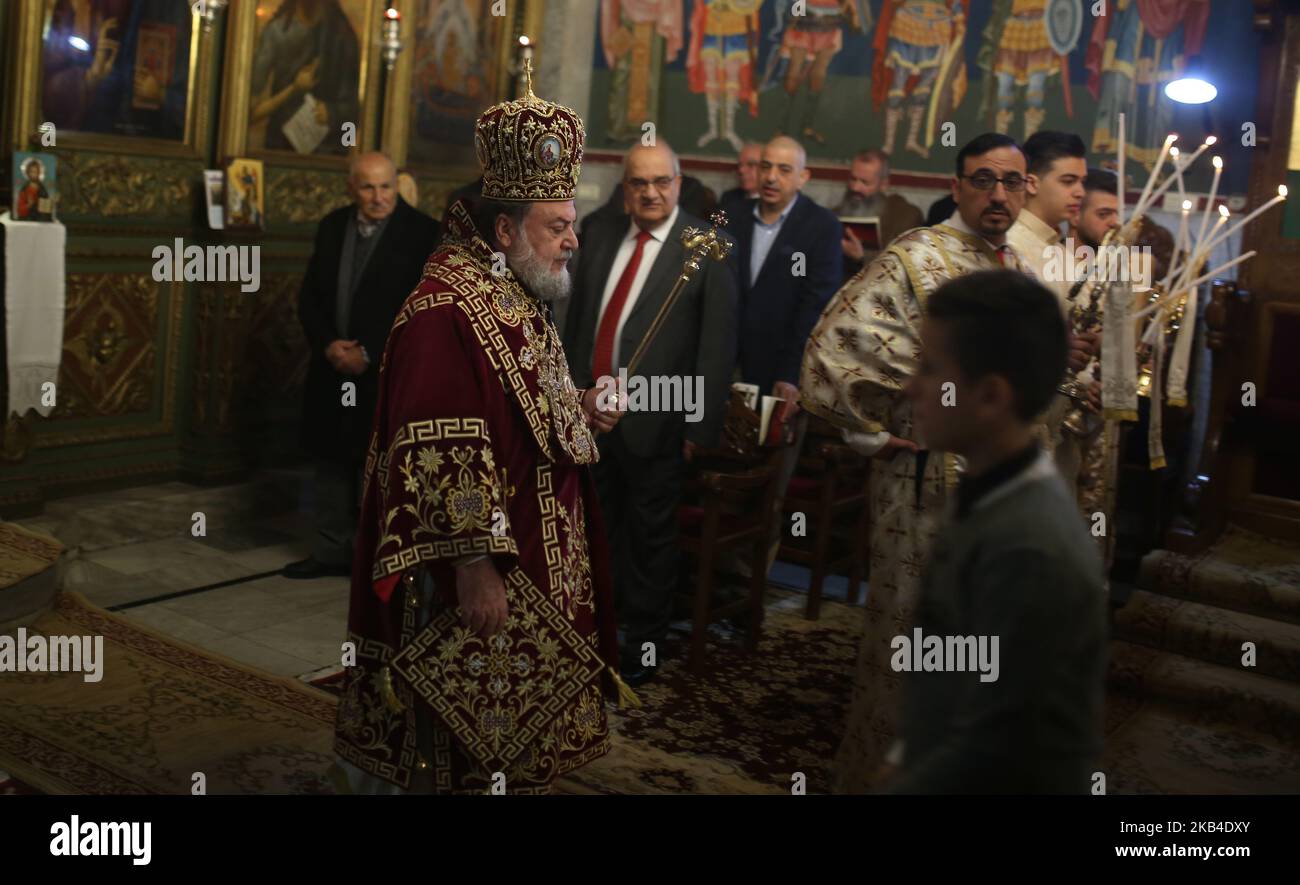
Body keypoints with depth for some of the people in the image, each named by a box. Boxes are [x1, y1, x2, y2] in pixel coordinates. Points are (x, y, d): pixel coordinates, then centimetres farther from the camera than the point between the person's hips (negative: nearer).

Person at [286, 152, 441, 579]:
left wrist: (369, 354, -15)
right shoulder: (331, 226, 8)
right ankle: (330, 551, 24)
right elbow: (309, 296, 10)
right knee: (330, 461, 12)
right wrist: (327, 345, -7)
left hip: (387, 374, -5)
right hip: (333, 368, 6)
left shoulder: (421, 232, -9)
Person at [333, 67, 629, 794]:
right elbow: (442, 455, -25)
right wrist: (473, 566, -26)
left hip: (537, 562, 10)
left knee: (518, 732, 19)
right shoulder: (446, 311, -20)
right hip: (481, 572, -10)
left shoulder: (518, 298, 11)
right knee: (471, 741, 4)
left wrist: (576, 413, 7)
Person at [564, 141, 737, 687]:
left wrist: (702, 424, -13)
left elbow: (718, 341, -10)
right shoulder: (600, 235, 8)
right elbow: (576, 318, 13)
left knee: (650, 537, 8)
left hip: (654, 419, -4)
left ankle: (643, 646, 24)